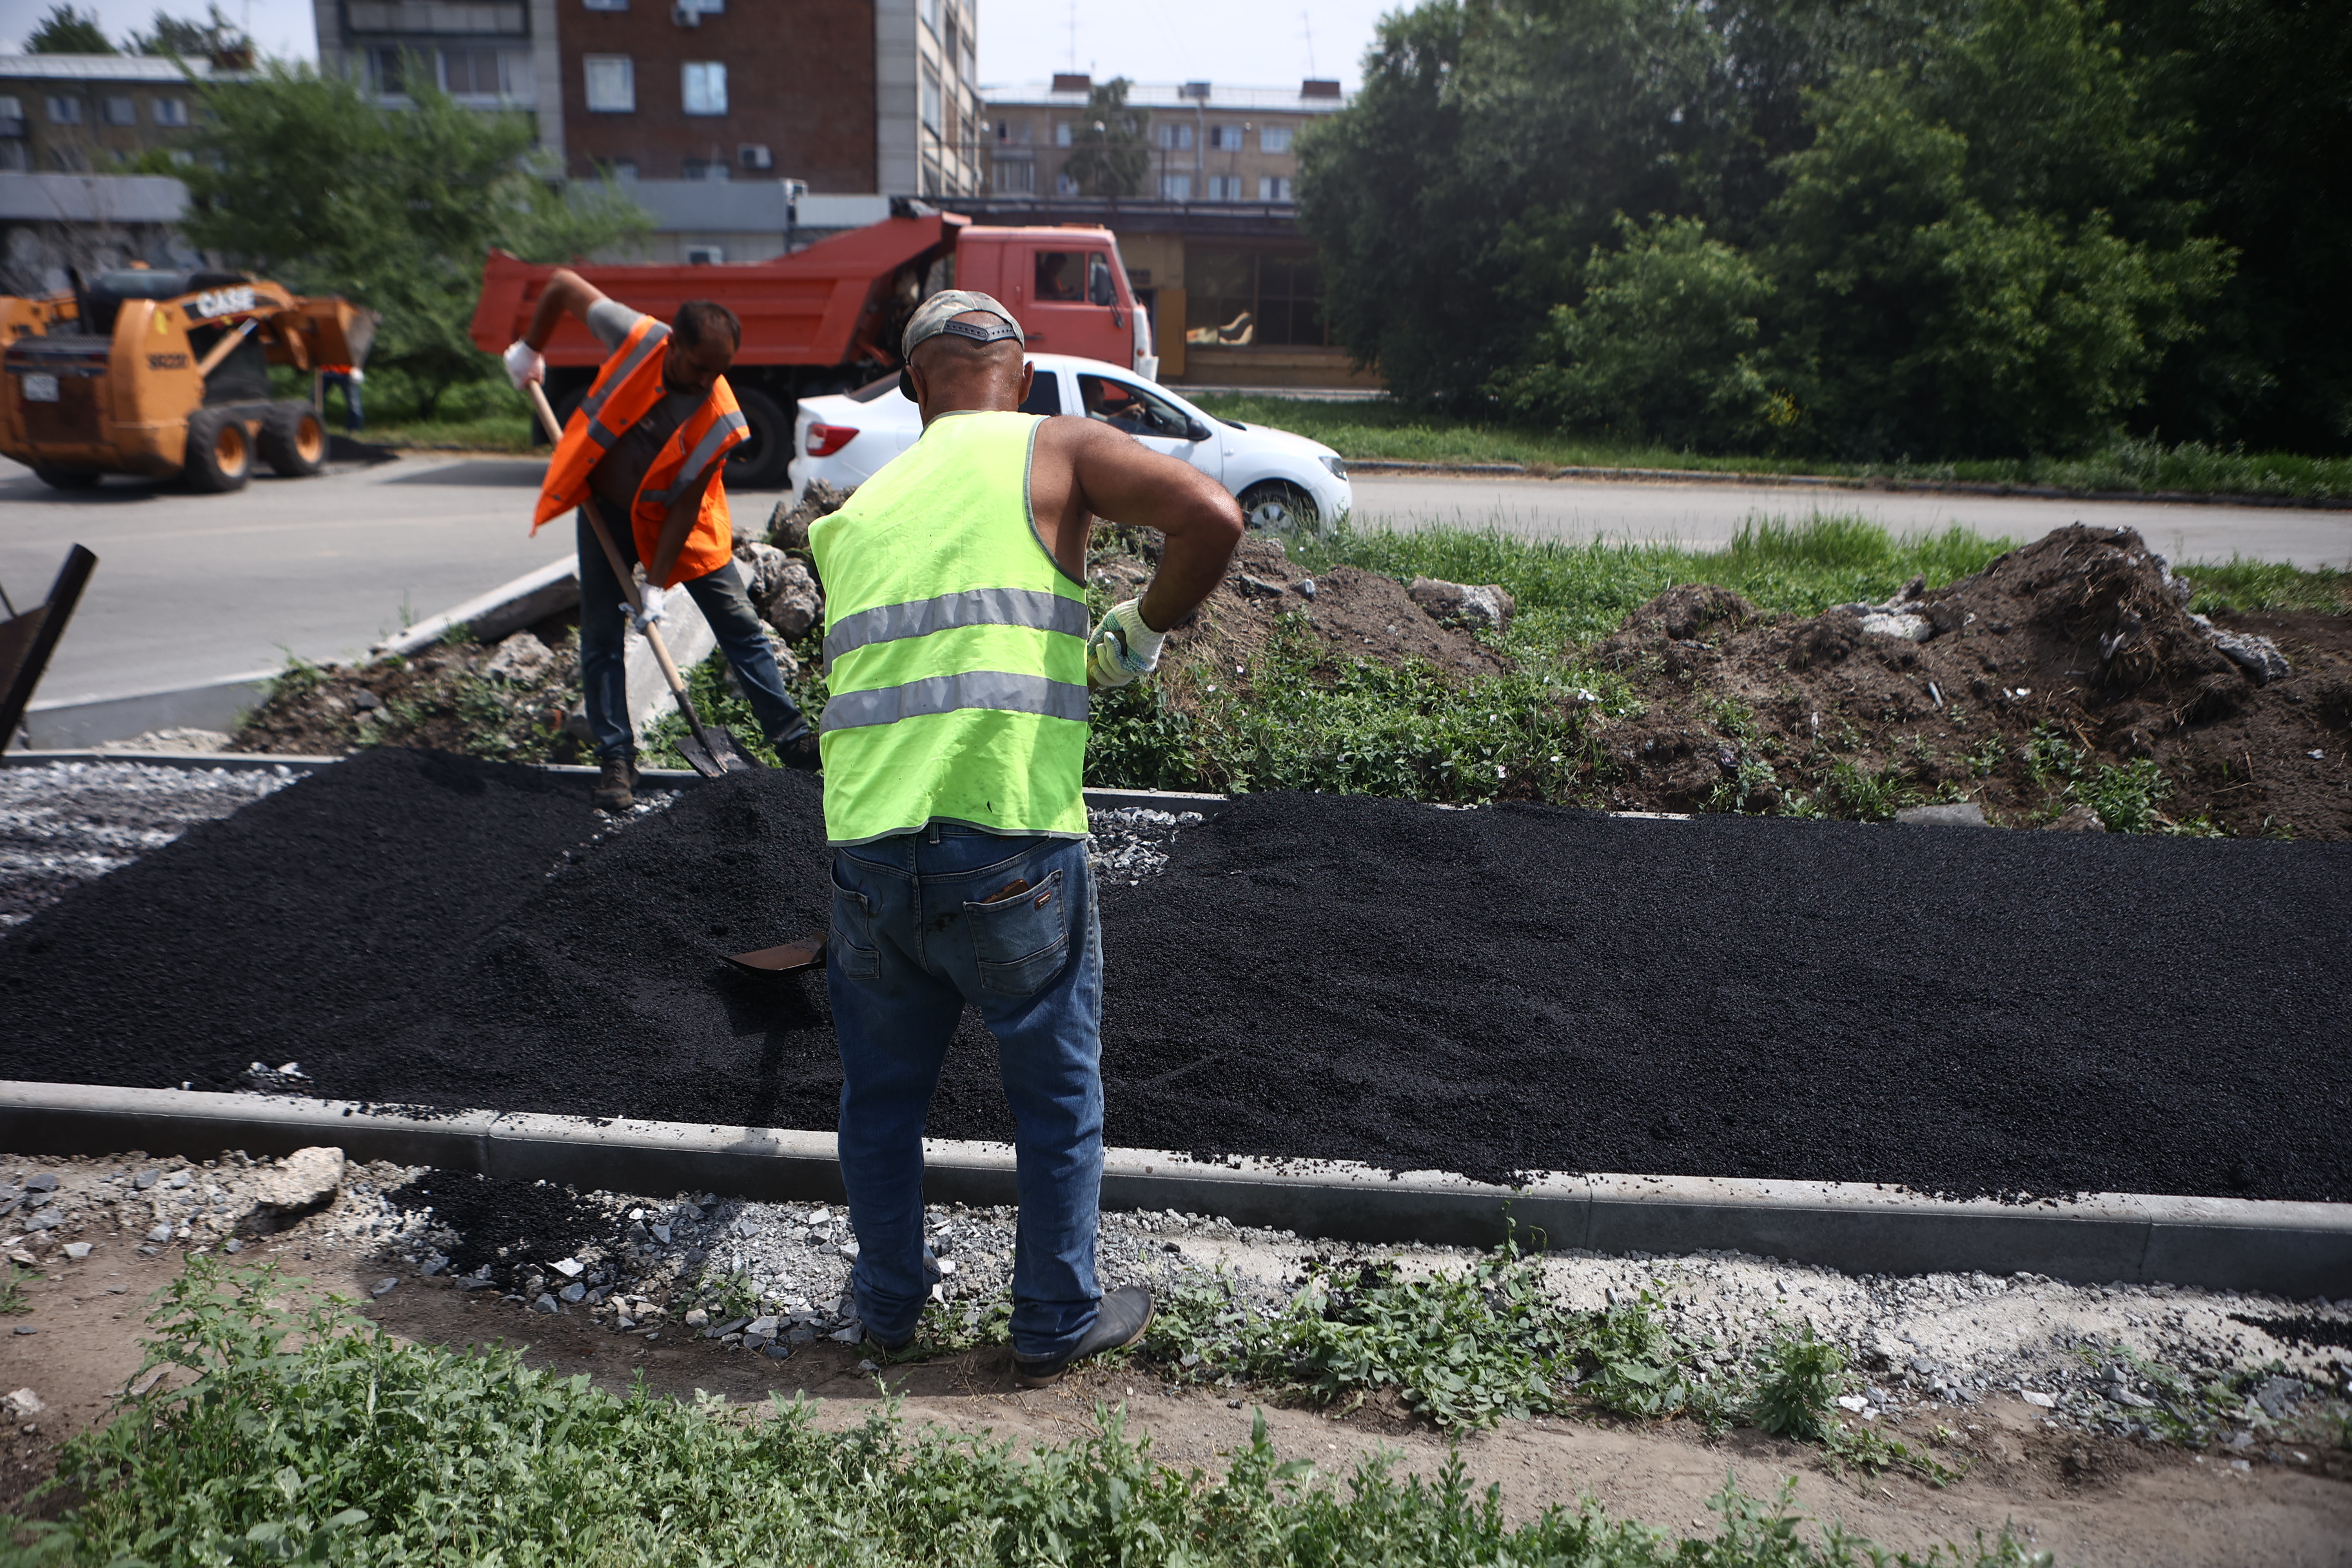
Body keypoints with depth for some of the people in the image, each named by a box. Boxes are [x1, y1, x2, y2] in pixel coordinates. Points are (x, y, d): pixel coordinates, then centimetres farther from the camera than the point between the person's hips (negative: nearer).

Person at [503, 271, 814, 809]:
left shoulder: (720, 421, -26)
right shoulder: (637, 338, -24)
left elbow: (684, 506, -21)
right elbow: (563, 283, -8)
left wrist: (657, 584, -21)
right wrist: (529, 350, 4)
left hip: (673, 521, -1)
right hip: (606, 509, 1)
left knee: (740, 626, -2)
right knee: (601, 639, 1)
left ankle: (791, 738, 7)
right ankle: (616, 760, 11)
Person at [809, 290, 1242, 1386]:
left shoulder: (859, 510, 17)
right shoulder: (1058, 450, 3)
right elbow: (1213, 518, -13)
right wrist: (1136, 634, 2)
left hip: (866, 850, 5)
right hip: (1009, 849, -4)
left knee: (881, 1097, 24)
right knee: (1059, 1101, 17)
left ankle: (889, 1307, 42)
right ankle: (1057, 1325, 33)